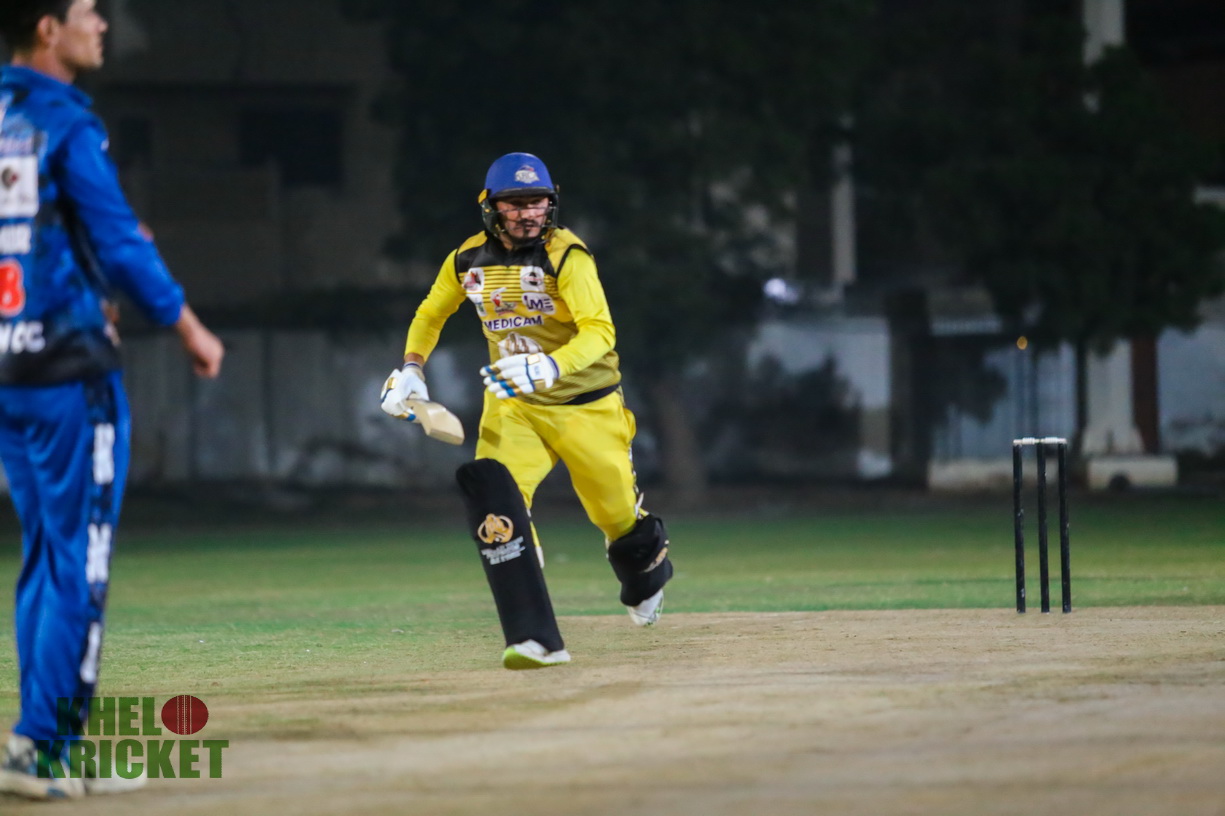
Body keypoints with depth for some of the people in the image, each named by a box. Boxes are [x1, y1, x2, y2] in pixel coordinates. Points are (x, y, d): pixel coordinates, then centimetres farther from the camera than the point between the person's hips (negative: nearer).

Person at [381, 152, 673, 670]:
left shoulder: (567, 256, -19)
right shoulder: (467, 260, -3)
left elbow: (599, 331, -31)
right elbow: (430, 314, 17)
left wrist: (549, 367, -47)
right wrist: (411, 369, 3)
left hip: (586, 407, -3)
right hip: (513, 407, 3)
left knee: (618, 514, 10)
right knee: (491, 493, -23)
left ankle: (645, 581, 50)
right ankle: (537, 641, -26)